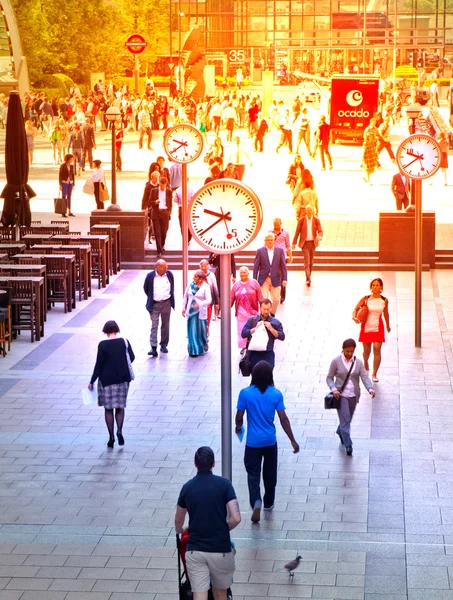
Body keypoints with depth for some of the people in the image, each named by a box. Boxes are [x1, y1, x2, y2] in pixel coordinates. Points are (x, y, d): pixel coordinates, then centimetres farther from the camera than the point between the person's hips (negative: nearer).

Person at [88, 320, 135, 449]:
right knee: (120, 407, 13)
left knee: (108, 409, 7)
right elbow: (132, 358, 4)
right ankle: (119, 431, -8)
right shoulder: (124, 342, -4)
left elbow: (99, 365, -10)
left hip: (107, 380, -2)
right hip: (123, 379, 2)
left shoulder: (103, 345, -12)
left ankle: (111, 437, 6)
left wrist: (92, 381, -2)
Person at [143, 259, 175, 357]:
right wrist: (151, 298, 10)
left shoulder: (169, 274, -1)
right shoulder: (150, 276, -9)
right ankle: (153, 348, -13)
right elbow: (146, 288, 5)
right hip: (154, 304, -3)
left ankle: (164, 345, 23)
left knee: (165, 325, 10)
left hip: (166, 303, 3)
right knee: (154, 326, -8)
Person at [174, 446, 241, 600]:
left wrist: (180, 530, 40)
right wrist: (223, 529, 9)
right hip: (220, 550, -1)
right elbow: (236, 518, -13)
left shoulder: (187, 487, 3)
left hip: (195, 551, 1)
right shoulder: (224, 484, -5)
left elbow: (178, 523, 16)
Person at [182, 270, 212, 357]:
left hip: (201, 312, -3)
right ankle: (193, 350, 8)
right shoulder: (191, 285, 4)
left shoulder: (206, 287, -8)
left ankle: (203, 347, 30)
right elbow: (185, 296, 14)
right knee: (192, 331, 2)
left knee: (201, 330, 6)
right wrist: (184, 308, 12)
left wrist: (200, 304, -34)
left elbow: (208, 300, -18)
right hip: (191, 311, 3)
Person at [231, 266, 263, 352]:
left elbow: (260, 297, 0)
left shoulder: (254, 283, 0)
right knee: (242, 330, 1)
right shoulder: (236, 285, 5)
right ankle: (243, 347, 10)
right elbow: (232, 298, 7)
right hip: (241, 312, 1)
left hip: (252, 311, -1)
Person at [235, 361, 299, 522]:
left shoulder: (245, 393, -12)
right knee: (270, 473, 20)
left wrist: (238, 427, 18)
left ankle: (256, 502, -20)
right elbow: (283, 419, -9)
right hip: (270, 441, 2)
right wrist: (293, 441, -3)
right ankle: (268, 503, 34)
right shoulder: (276, 394, -9)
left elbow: (239, 416, -6)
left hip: (253, 442, -2)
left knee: (253, 474, 3)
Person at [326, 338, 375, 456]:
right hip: (341, 395, -4)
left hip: (353, 395, 4)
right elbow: (329, 378, -1)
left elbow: (364, 377, -7)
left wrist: (370, 389, -25)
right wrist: (333, 389, -20)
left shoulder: (358, 362, 2)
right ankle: (348, 445, -11)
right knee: (345, 420, -12)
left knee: (348, 419, 18)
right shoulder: (336, 361, -6)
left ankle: (340, 432, 49)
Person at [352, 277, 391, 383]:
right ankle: (365, 364, 45)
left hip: (378, 328, 0)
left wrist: (388, 326, 25)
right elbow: (356, 309, -2)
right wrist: (354, 317, -23)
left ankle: (374, 374, -2)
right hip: (366, 327, 0)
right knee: (366, 351, 11)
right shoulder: (365, 299, -6)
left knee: (377, 349, -11)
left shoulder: (384, 300, -1)